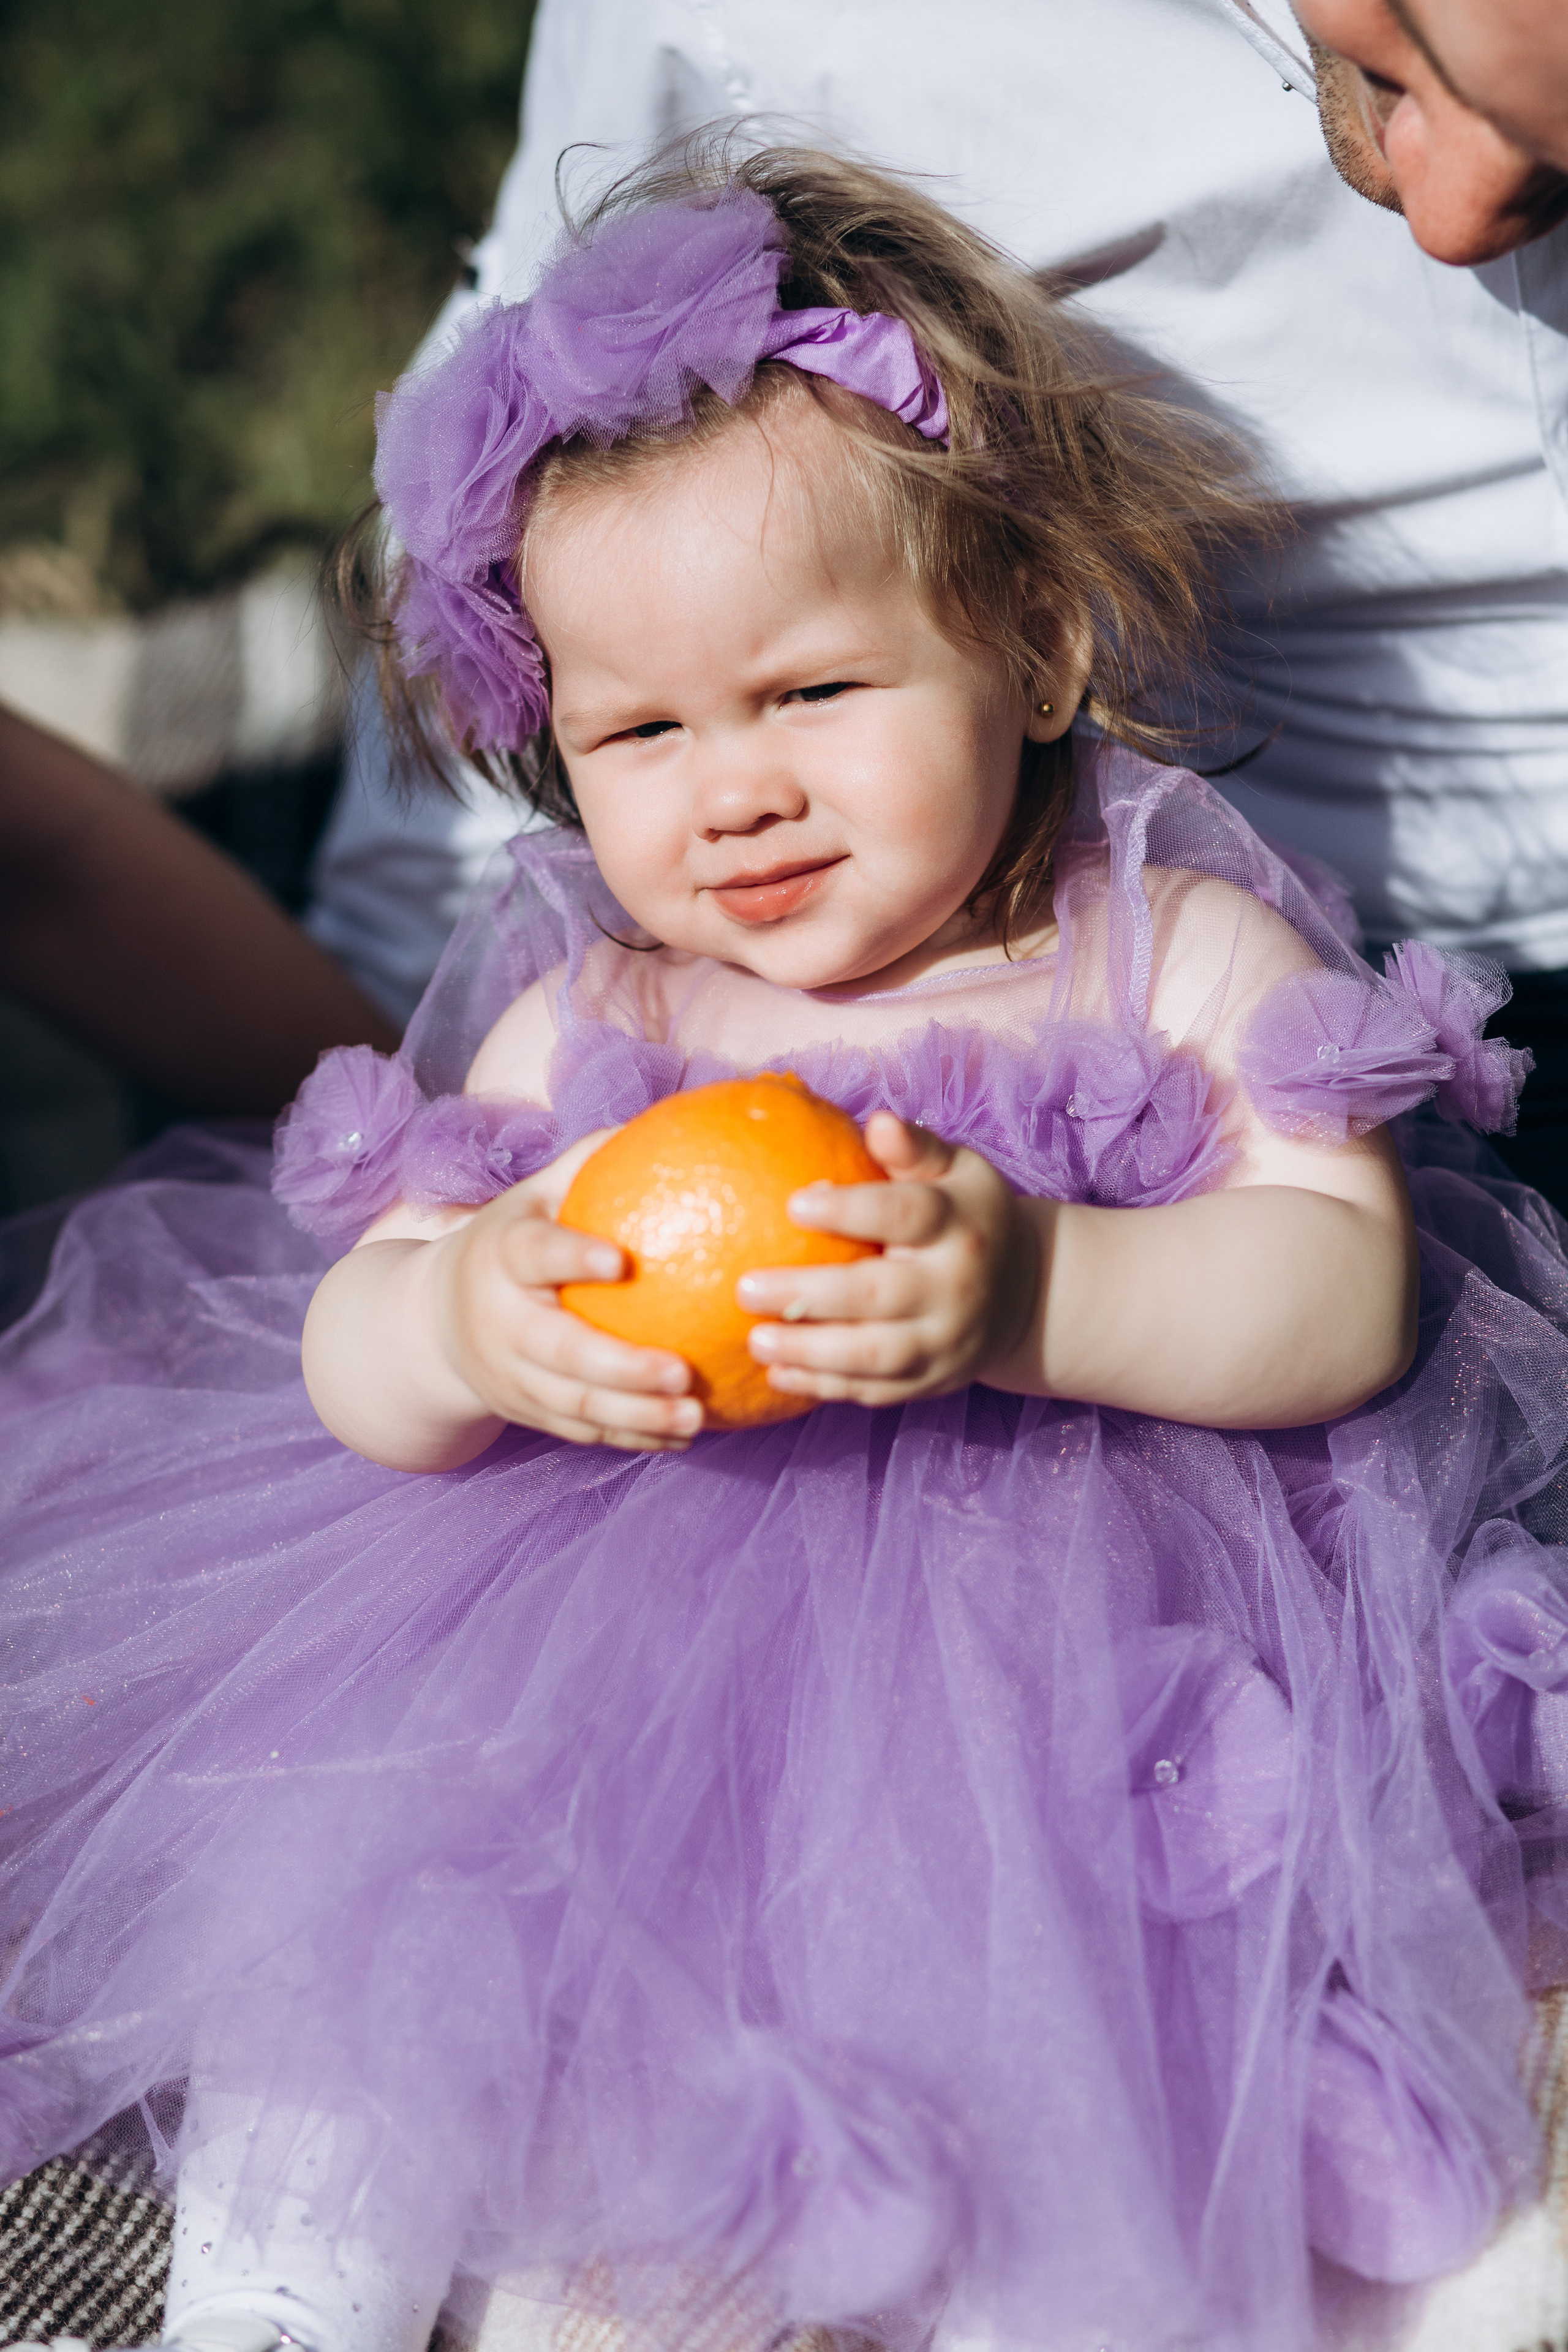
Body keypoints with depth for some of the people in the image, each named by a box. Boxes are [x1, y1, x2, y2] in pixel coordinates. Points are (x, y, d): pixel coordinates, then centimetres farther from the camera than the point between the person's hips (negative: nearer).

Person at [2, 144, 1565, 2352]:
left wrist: (1033, 1293, -32)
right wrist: (465, 1326, -27)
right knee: (353, 1881, -9)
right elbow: (342, 1363, 0)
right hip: (618, 1647, 3)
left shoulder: (1181, 954, -3)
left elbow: (1353, 1290, -13)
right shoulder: (584, 1026, 3)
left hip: (1079, 1630, -3)